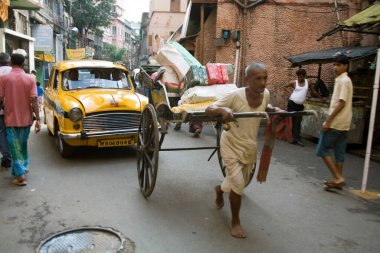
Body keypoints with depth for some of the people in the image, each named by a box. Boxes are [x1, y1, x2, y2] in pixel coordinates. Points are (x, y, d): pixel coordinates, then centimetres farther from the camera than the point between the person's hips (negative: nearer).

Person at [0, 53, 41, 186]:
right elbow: (33, 100, -11)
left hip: (11, 119, -2)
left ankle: (20, 175, 0)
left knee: (15, 147, 4)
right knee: (23, 144, 21)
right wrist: (38, 119, -9)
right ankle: (24, 166, 34)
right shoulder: (30, 79, -6)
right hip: (26, 118, 2)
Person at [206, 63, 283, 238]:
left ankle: (220, 189, 52)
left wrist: (275, 110, -5)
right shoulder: (236, 96, -24)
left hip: (250, 147, 6)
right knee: (238, 185, -12)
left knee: (241, 183, 18)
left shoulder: (265, 94, -8)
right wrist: (223, 110, -44)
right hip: (232, 145, -6)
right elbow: (208, 110, -23)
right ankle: (235, 221, 13)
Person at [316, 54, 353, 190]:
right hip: (343, 123, 10)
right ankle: (338, 179, 18)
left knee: (322, 149, -4)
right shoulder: (343, 80, 17)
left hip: (336, 122, -10)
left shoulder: (343, 80, -13)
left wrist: (328, 120, -20)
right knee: (339, 152, 12)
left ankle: (338, 178, -5)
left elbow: (341, 103, -20)